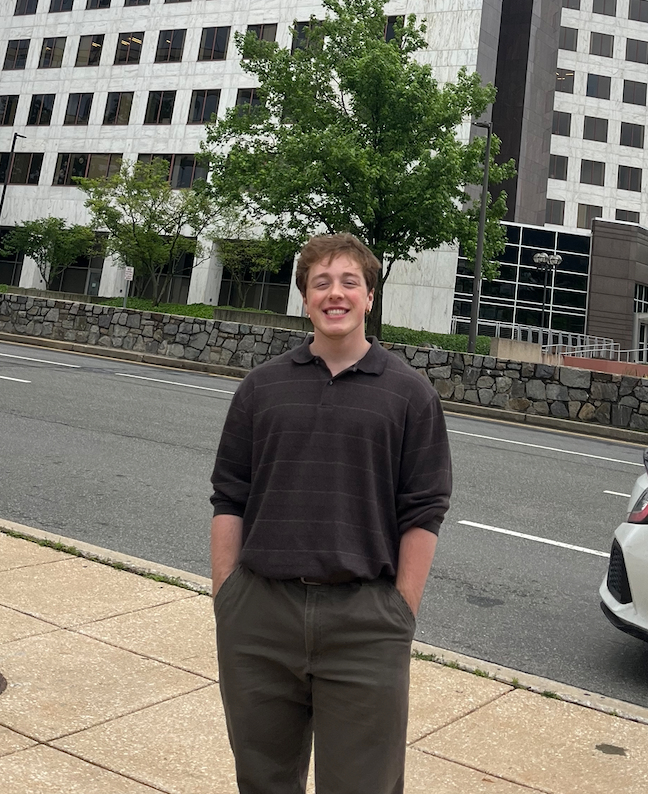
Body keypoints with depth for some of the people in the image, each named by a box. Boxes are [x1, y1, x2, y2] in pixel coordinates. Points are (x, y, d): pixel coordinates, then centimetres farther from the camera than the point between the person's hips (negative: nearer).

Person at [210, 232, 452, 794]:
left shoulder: (410, 394, 0)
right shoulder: (262, 387, 7)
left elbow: (422, 514, -1)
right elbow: (229, 500, 7)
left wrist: (402, 617, -5)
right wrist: (224, 599, 3)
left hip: (365, 619, -2)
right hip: (258, 616, 3)